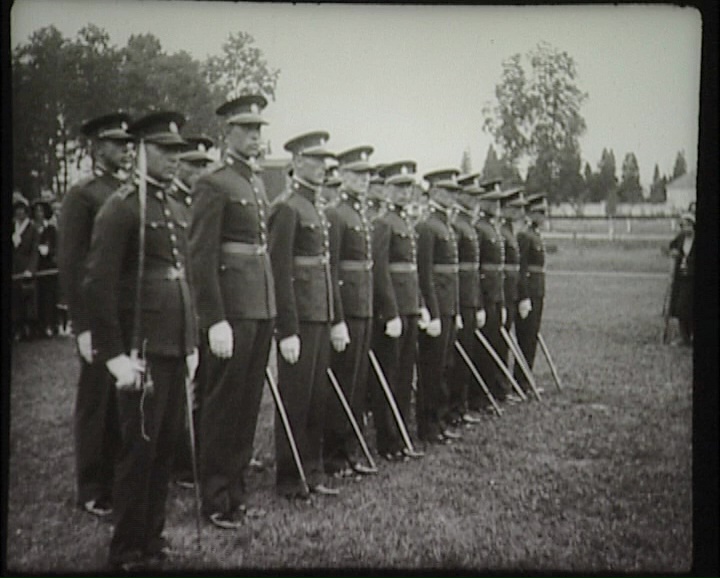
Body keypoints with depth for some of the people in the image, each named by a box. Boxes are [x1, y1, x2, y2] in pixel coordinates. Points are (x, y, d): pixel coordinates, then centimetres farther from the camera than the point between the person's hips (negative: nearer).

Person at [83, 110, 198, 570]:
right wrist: (115, 355, -17)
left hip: (176, 350, 8)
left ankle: (153, 537, 26)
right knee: (140, 448, -1)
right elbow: (98, 285, -14)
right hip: (142, 351, -7)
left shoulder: (180, 210, 15)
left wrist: (192, 343, 17)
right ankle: (128, 551, 12)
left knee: (167, 444, 13)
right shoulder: (121, 207, -9)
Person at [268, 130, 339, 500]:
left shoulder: (318, 212, 17)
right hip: (300, 318, -9)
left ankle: (313, 472, 23)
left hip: (320, 317, 9)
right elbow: (279, 273, -17)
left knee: (318, 397, 13)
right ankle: (289, 479, 10)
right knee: (295, 400, 0)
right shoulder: (288, 210, -12)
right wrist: (288, 330, -20)